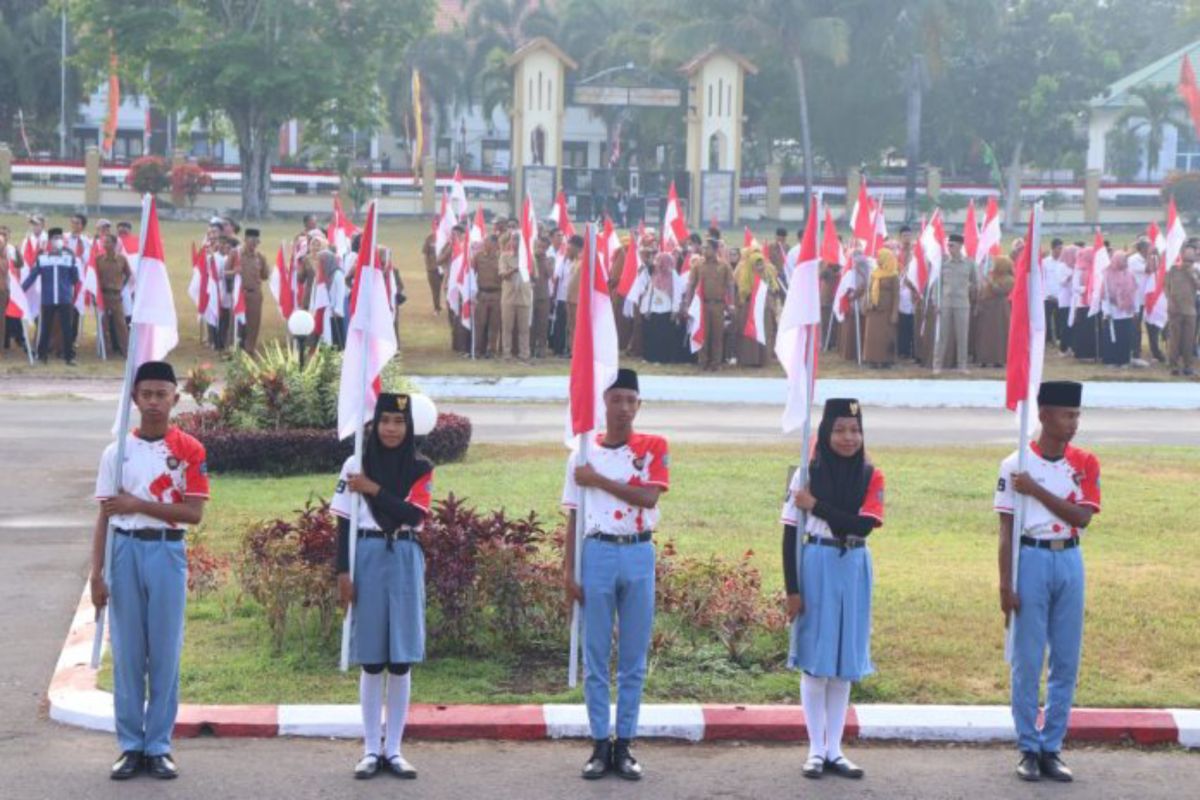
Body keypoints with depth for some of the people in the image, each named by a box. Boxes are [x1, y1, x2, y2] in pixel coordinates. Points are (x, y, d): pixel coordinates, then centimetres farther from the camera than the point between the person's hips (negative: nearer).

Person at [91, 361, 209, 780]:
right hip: (125, 551, 1)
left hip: (168, 552, -1)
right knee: (127, 651, 4)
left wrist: (138, 504, -13)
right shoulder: (117, 451, 5)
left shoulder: (189, 450, 0)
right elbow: (105, 516, 5)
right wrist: (97, 573, -2)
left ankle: (159, 746, 11)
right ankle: (130, 745, 12)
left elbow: (193, 513, -7)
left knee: (165, 652, 2)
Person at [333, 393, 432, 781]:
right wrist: (343, 571, -5)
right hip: (367, 558, -1)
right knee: (371, 661, 2)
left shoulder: (421, 469, 4)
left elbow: (414, 514, -10)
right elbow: (344, 522, 2)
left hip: (405, 560, 1)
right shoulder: (355, 465, 3)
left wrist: (374, 489, -15)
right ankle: (370, 749, 9)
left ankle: (394, 748, 8)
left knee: (401, 660, 1)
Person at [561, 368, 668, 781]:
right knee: (596, 657, 3)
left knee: (633, 658, 5)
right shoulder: (583, 452, 4)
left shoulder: (654, 447, 2)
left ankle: (624, 745, 12)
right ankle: (600, 745, 9)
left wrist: (598, 480, -12)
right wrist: (568, 570, -1)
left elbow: (649, 497, -13)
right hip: (597, 553, 0)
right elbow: (574, 516, 5)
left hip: (638, 554, 0)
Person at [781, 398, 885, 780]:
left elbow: (863, 526, -13)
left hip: (854, 570, 2)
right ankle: (816, 750, 9)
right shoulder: (807, 474, -5)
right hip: (817, 568, -2)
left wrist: (816, 505, -16)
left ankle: (835, 749, 14)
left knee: (845, 663, 7)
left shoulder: (871, 477, 0)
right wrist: (792, 588, -9)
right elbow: (791, 534, -5)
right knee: (816, 661, 1)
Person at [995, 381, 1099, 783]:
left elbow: (1082, 517, -8)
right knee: (1027, 662, 0)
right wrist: (1005, 585, -8)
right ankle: (1028, 749, 9)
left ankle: (1052, 748, 14)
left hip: (1069, 561, 3)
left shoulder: (1085, 463, 5)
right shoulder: (1016, 465, -4)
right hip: (1031, 558, -3)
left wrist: (1036, 490, -16)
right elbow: (1006, 529, -4)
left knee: (1066, 662, 5)